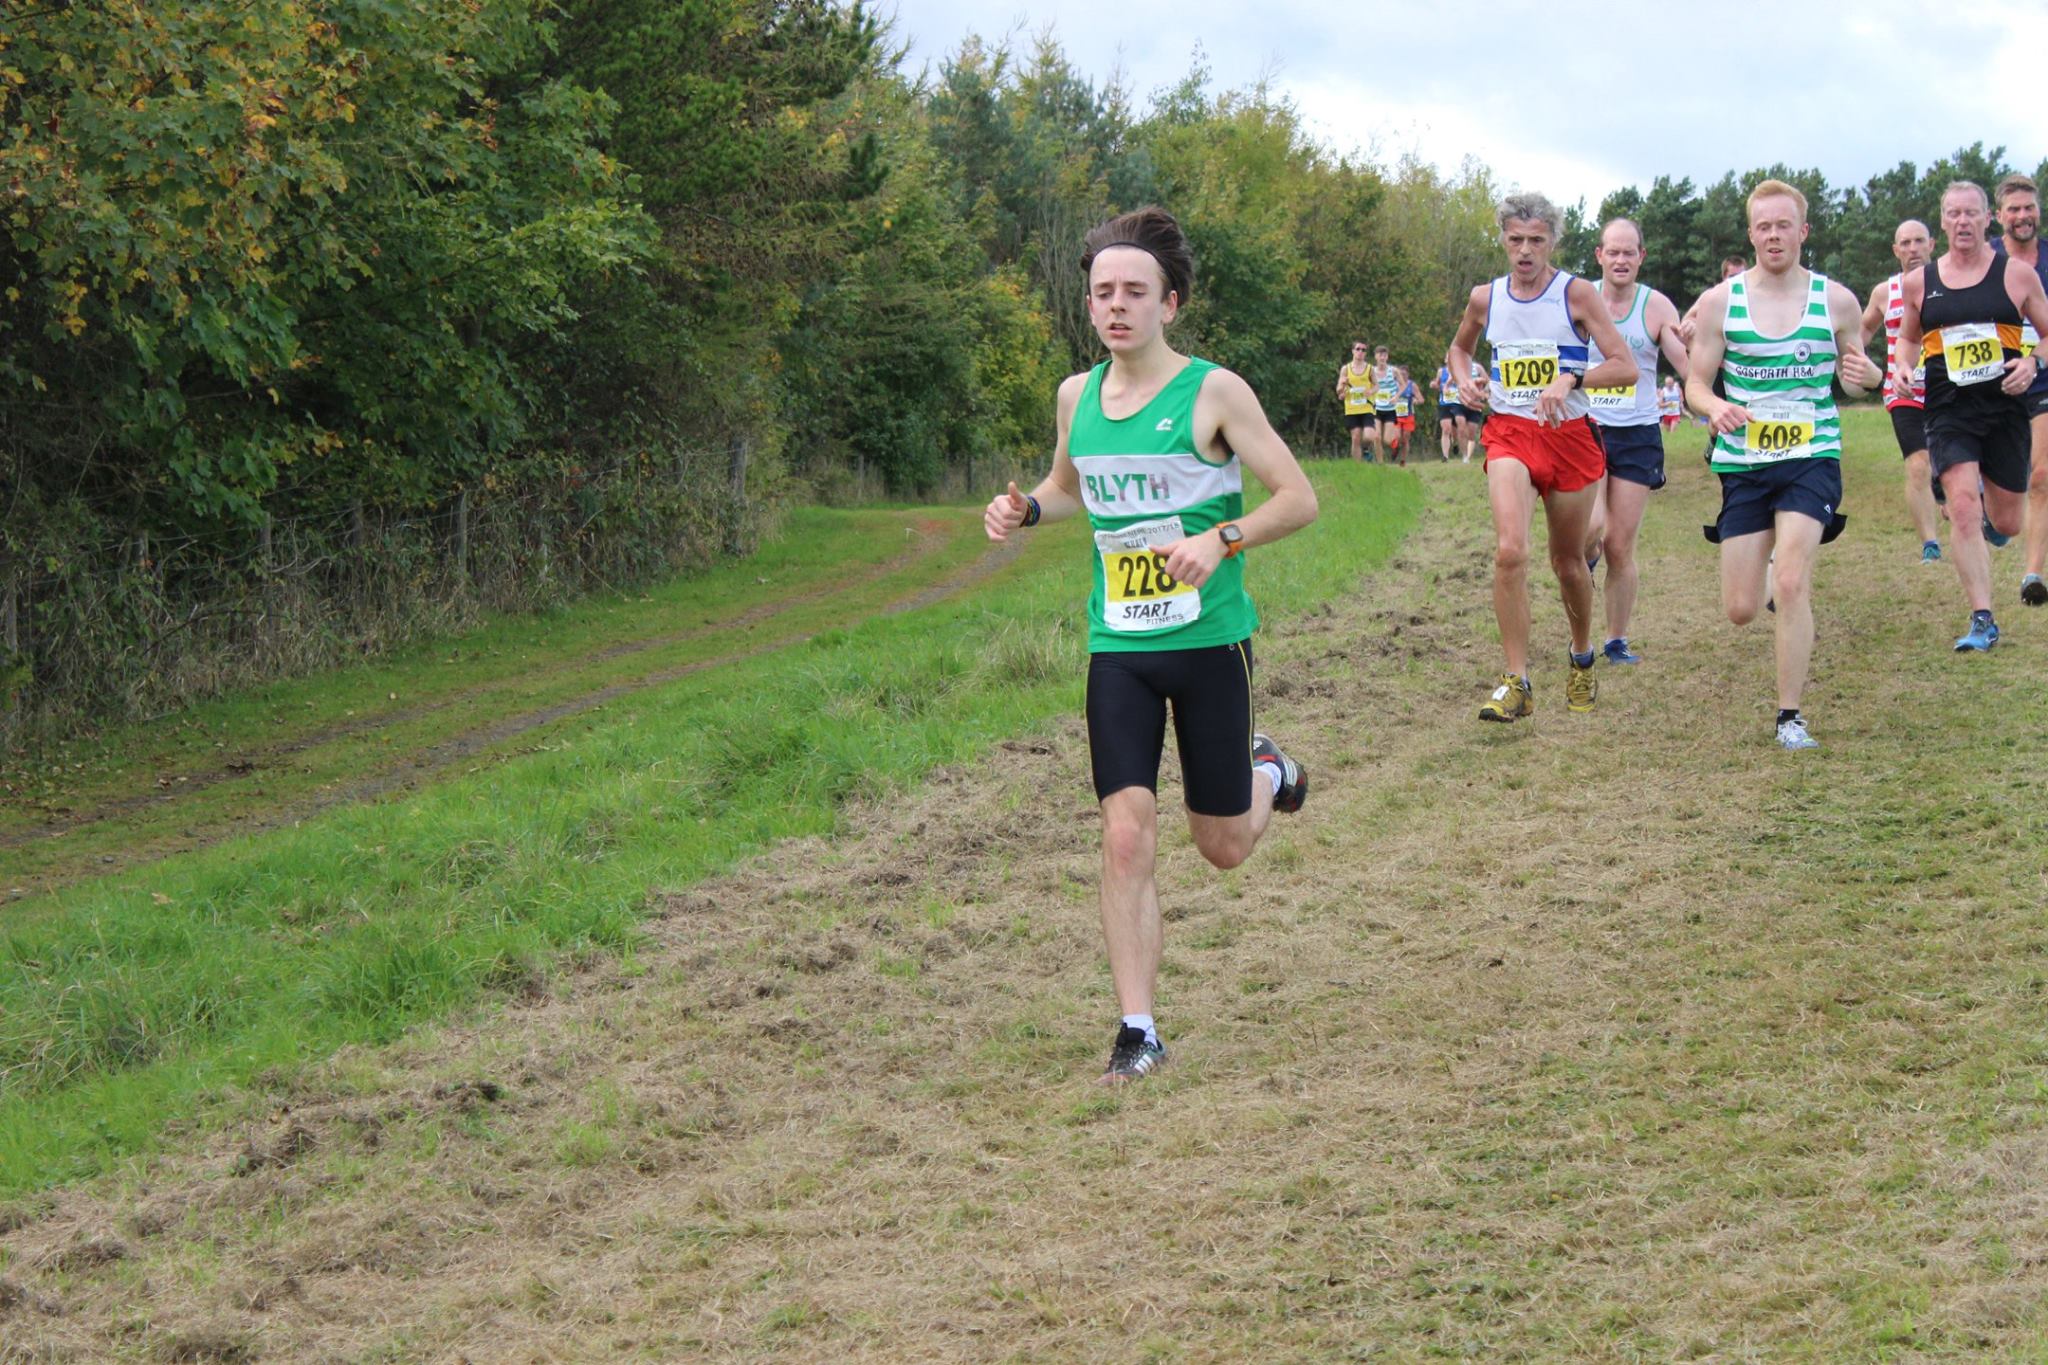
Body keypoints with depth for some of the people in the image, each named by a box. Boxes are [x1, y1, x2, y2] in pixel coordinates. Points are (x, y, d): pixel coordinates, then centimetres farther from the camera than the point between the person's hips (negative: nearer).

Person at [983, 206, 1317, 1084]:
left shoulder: (1212, 393, -10)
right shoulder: (1077, 396, 5)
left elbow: (1298, 498, -8)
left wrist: (1222, 540, -24)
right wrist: (1024, 509, 2)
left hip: (1210, 641, -3)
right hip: (1117, 648, 3)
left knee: (1224, 846, 9)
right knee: (1125, 836, -9)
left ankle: (1268, 772, 45)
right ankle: (1137, 1031, -2)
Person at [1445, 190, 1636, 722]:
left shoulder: (1576, 293, -5)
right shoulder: (1485, 299, 5)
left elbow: (1625, 365, -9)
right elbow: (1459, 348, 27)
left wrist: (1569, 380, -24)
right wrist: (1465, 379, 5)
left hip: (1569, 435, -1)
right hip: (1509, 433, 1)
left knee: (1568, 561, 11)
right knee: (1510, 550, -21)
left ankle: (1582, 659, 39)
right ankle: (1516, 682, -18)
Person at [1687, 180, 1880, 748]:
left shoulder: (1836, 300, 0)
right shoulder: (1720, 301, -1)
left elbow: (1855, 377, 12)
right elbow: (1696, 383, 4)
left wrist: (1865, 375, -13)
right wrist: (1715, 407, -19)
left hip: (1812, 457, -1)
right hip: (1743, 462, 2)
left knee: (1792, 587, -19)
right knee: (1740, 610, 3)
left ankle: (1790, 717, -7)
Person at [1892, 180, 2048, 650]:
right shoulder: (1919, 282, 6)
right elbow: (1909, 337, 22)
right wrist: (1902, 365, 1)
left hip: (2005, 408, 0)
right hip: (1949, 412, 0)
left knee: (2006, 523, 11)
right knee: (1963, 509, -18)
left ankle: (1988, 500, 51)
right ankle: (1982, 621, -15)